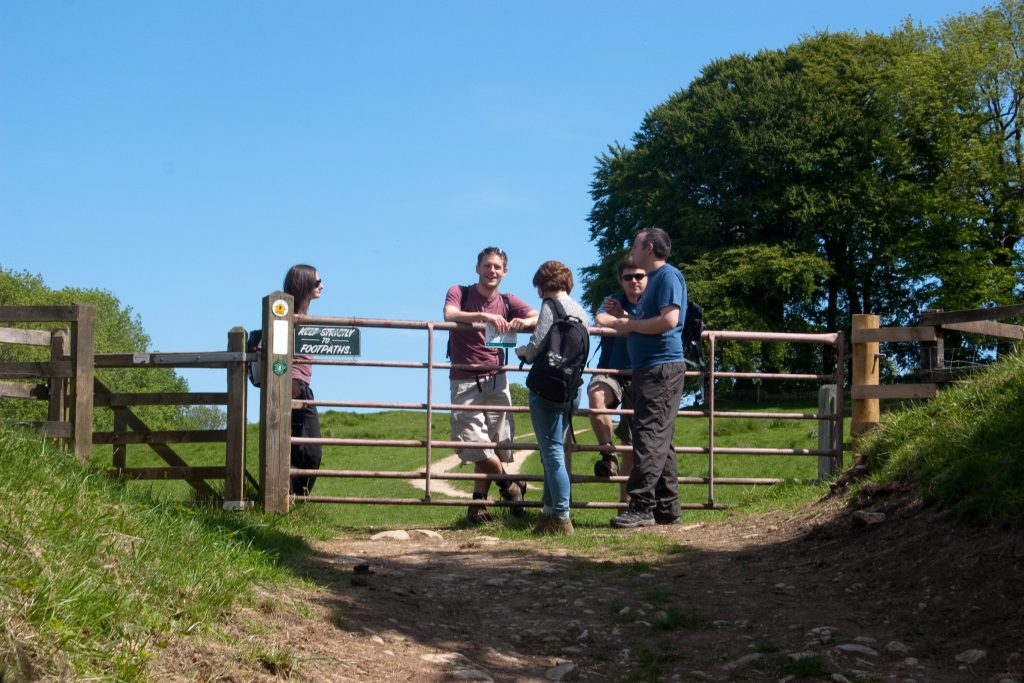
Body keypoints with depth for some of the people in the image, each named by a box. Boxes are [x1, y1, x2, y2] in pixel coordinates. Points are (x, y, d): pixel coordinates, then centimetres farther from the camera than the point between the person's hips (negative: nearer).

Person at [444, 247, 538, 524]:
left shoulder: (508, 302, 10)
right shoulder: (459, 293, 1)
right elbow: (450, 314, -20)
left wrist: (523, 322, -24)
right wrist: (484, 316, -34)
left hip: (495, 379, 3)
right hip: (464, 381, -3)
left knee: (497, 444, 0)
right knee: (477, 444, -12)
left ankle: (478, 503, 12)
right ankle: (509, 484, 11)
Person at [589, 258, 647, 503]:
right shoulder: (613, 301, 6)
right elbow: (601, 320, -16)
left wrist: (623, 316, -10)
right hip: (610, 372, -2)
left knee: (632, 445, 3)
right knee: (596, 394, -39)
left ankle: (625, 499, 15)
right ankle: (608, 453, -27)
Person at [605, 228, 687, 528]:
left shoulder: (668, 276, -9)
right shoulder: (654, 279, 22)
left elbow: (669, 320, -21)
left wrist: (631, 325, -11)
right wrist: (624, 318, 15)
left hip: (662, 368, -11)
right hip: (648, 368, 11)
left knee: (650, 437, -12)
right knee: (659, 441, 10)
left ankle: (641, 507, -14)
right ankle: (667, 509, 14)